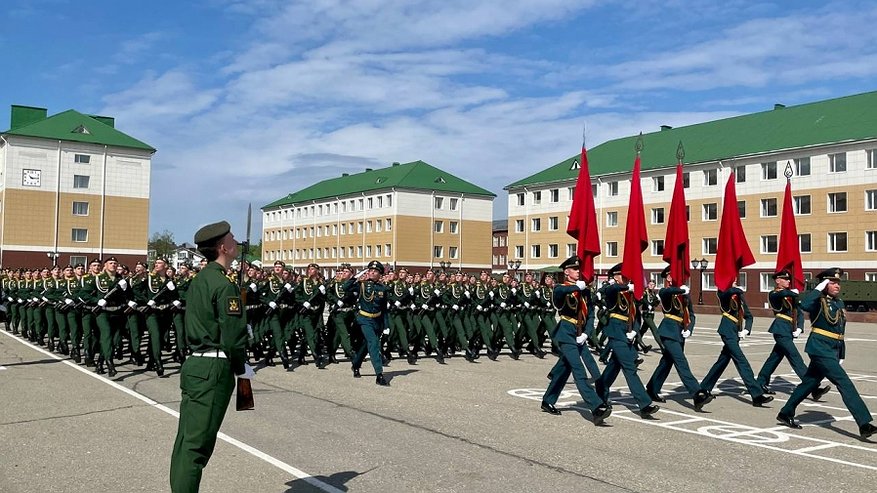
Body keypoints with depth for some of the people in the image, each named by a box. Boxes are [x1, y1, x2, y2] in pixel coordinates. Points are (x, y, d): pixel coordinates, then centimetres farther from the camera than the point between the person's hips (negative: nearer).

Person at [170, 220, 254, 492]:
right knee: (197, 444, -5)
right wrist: (241, 368, -4)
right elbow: (234, 336, -18)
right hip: (214, 369, -9)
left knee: (186, 439, 14)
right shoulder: (224, 285, -15)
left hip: (194, 364, 9)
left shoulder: (198, 280, 12)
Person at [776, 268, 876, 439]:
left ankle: (785, 414, 26)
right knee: (845, 383, -13)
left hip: (832, 351, 9)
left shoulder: (839, 303, 15)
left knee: (809, 383, 15)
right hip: (820, 349, -9)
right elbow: (804, 305, -34)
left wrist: (841, 356, 18)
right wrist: (819, 288, -25)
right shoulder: (818, 300, -9)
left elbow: (840, 330, 20)